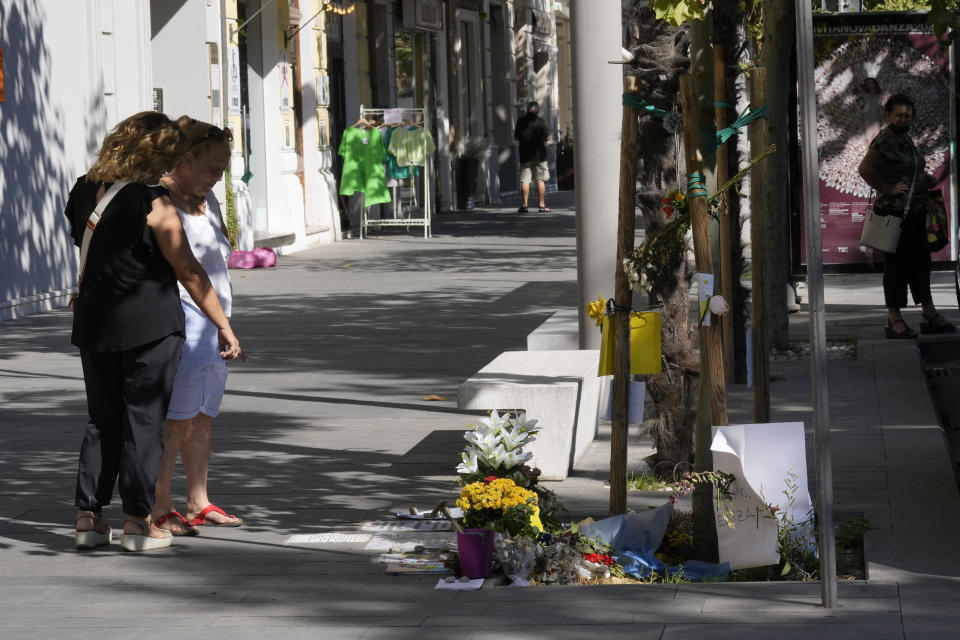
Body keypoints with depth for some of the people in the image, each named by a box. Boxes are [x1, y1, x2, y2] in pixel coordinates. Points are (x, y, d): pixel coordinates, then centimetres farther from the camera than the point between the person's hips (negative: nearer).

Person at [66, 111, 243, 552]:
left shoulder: (83, 192, 3)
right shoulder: (153, 203, -15)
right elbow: (188, 272, -11)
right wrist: (223, 326, -5)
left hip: (94, 325, 6)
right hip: (150, 326, -5)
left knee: (102, 420, 14)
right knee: (144, 420, 2)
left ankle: (87, 516, 12)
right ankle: (137, 520, 3)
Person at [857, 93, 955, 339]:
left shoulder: (905, 139, 15)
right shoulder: (884, 141, -13)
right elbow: (865, 168, -26)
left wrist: (927, 180, 12)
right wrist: (887, 189, -23)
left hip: (915, 213, 9)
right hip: (895, 214, -9)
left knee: (920, 263, 13)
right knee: (897, 265, -5)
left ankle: (929, 316, 19)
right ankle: (894, 321, 1)